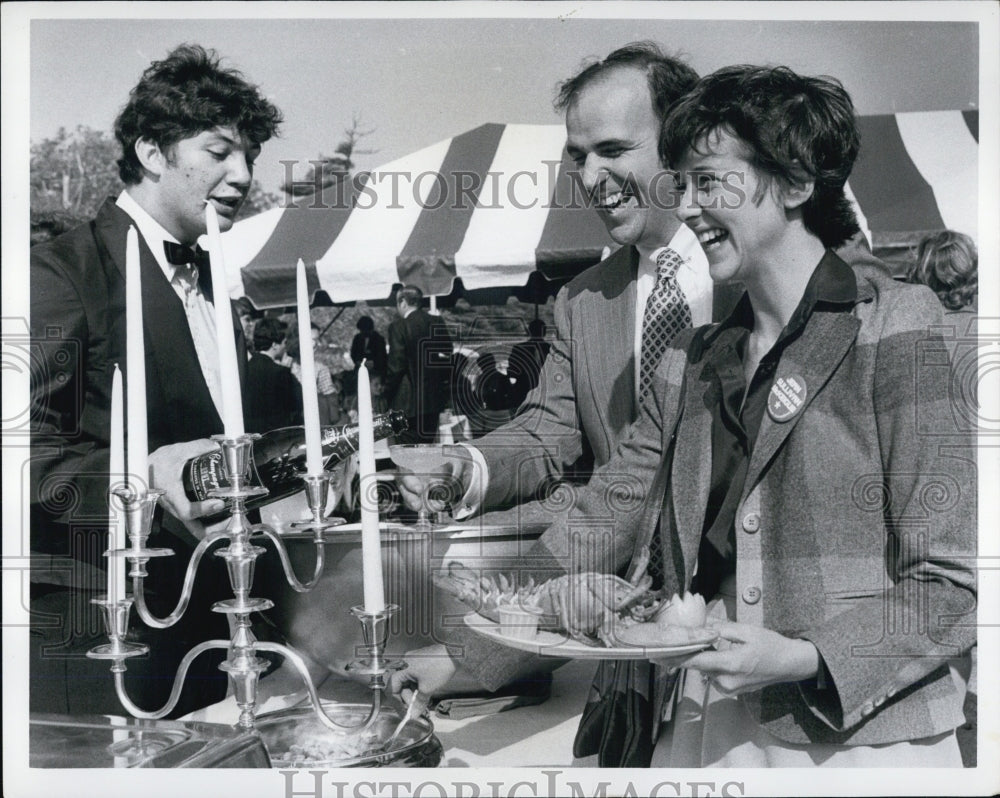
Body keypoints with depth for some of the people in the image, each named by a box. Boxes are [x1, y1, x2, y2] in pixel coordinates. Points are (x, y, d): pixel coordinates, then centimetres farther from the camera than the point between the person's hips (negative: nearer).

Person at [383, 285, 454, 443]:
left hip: (408, 402, -6)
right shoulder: (438, 324, 4)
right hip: (434, 399, 6)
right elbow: (449, 358, 10)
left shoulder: (399, 327, -14)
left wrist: (386, 390, -1)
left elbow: (396, 365, -15)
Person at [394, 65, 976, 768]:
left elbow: (952, 583, -9)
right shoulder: (690, 365, 9)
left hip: (855, 736, -4)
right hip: (696, 731, 5)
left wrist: (806, 659, -21)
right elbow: (594, 529, 10)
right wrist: (468, 661, 6)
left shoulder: (900, 330, -7)